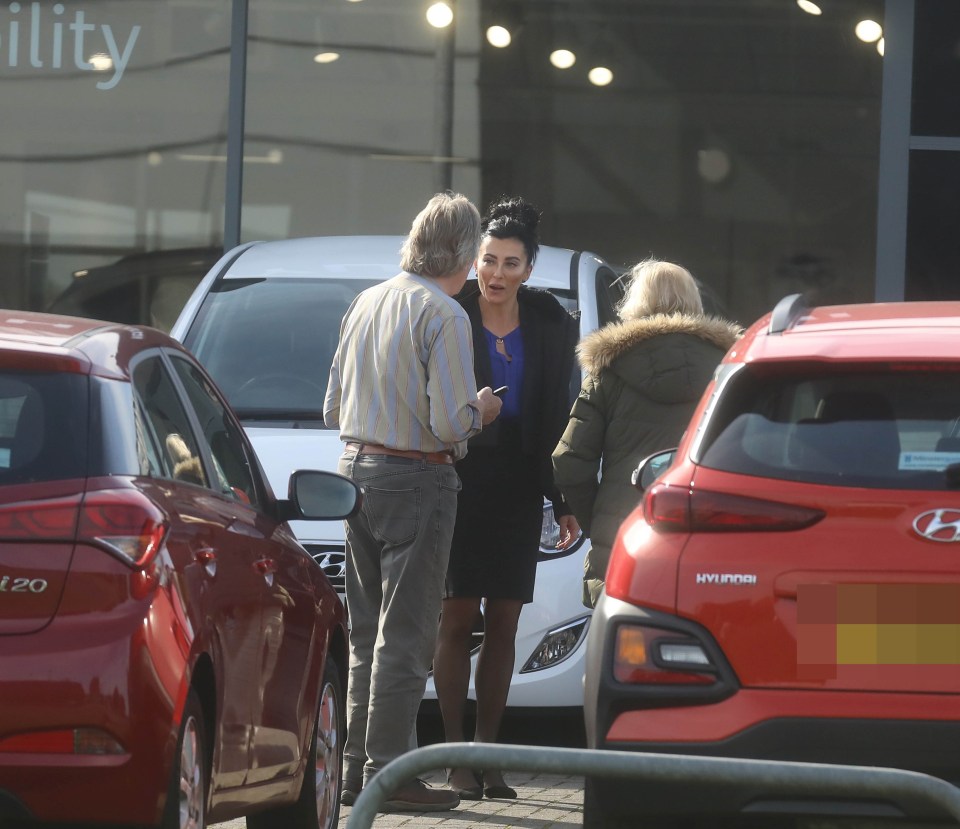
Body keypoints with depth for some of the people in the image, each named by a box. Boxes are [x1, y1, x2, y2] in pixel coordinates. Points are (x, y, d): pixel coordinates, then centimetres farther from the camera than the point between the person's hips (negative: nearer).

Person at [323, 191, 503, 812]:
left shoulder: (366, 303, 10)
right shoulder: (443, 314, -13)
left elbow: (334, 409, 16)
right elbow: (450, 422, -19)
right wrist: (480, 412, 2)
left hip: (355, 470, 8)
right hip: (416, 480, -8)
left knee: (367, 632, 15)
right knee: (404, 635, -5)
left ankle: (355, 766, 18)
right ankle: (388, 773, -5)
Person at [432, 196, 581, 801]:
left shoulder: (550, 325, 5)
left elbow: (557, 419, 9)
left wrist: (564, 501, 7)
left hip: (517, 489, 3)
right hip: (458, 480, -3)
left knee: (504, 623, 5)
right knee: (458, 620, -5)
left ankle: (487, 752, 10)